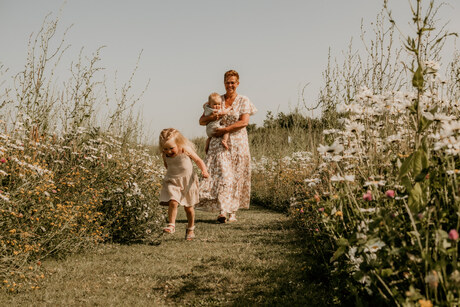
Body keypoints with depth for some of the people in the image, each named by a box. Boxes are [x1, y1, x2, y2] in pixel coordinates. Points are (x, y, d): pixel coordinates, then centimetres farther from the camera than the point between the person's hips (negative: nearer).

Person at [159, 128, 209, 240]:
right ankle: (171, 225, -12)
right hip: (172, 181, 1)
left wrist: (204, 170, -20)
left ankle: (190, 229, 29)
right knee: (173, 202, -23)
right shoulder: (165, 155, -6)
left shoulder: (186, 150, -14)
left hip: (187, 181, -1)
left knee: (188, 207, 11)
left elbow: (198, 160, -6)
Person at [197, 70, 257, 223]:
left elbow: (244, 122, -10)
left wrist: (225, 130, -16)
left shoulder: (244, 101, 4)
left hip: (238, 143, -1)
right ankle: (222, 211, -15)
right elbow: (201, 121, 9)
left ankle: (233, 212, 11)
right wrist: (211, 117, -13)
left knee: (236, 178, 2)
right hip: (219, 144, 1)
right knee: (221, 175, -11)